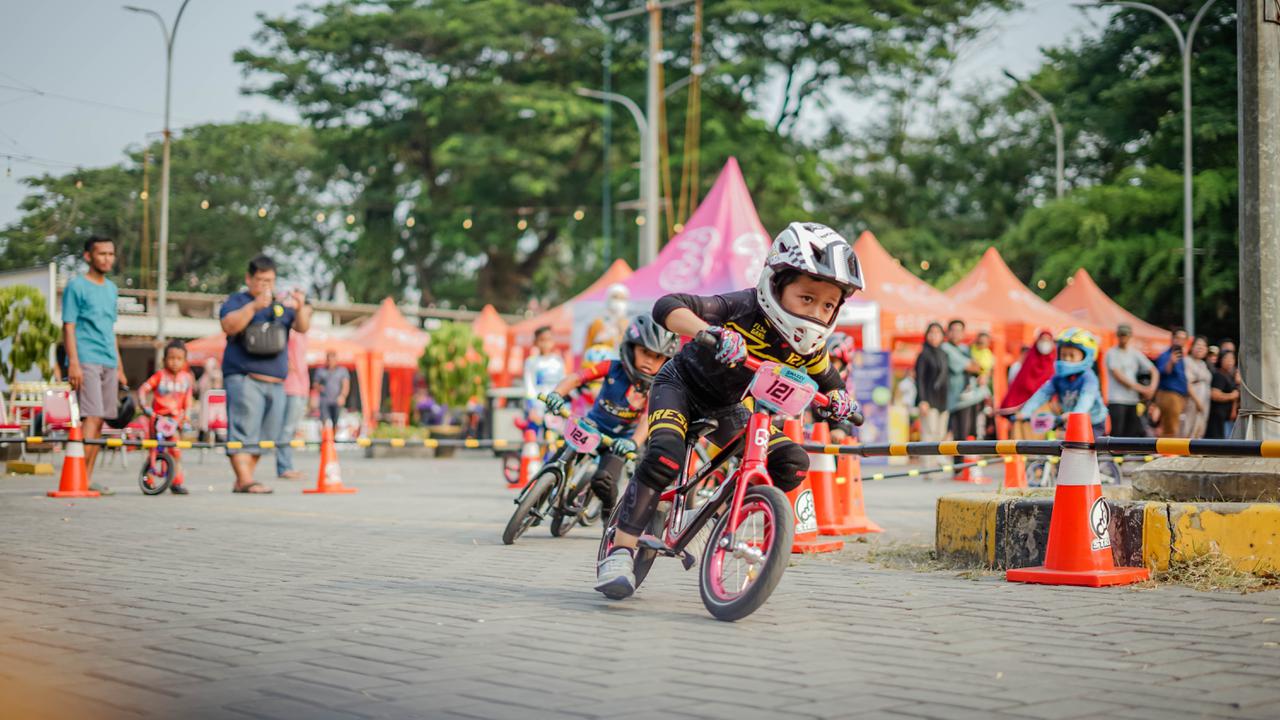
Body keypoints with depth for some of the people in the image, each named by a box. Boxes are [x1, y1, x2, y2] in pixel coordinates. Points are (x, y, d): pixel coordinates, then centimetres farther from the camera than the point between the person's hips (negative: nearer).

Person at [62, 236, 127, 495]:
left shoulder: (111, 288, 19)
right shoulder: (76, 286, -2)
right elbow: (68, 327, -7)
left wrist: (119, 367, 21)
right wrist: (74, 363, -16)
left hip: (108, 363, 7)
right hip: (86, 361, -7)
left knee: (99, 421, 4)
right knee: (92, 417, -16)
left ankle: (86, 478, 8)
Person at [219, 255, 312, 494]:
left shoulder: (281, 304, 19)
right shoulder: (237, 301, 5)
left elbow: (302, 327, 8)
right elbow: (229, 326, -13)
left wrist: (301, 308, -12)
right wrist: (254, 306, -23)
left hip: (275, 382, 6)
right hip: (244, 378, -5)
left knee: (264, 436, 4)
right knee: (244, 432, -15)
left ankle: (241, 482, 10)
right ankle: (246, 481, -21)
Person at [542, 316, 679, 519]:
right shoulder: (613, 368, -17)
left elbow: (647, 418, -31)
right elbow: (576, 377, -24)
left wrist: (633, 442, -50)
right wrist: (557, 393, -43)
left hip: (617, 440, -2)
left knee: (603, 481, -21)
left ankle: (610, 512, 9)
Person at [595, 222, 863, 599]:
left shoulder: (809, 347, -14)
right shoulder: (745, 308, -32)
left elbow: (827, 380, 10)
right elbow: (667, 307, -42)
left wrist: (837, 400, -13)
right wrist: (710, 333, -60)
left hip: (726, 408, 6)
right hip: (681, 385, -5)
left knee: (792, 464, -12)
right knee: (665, 454, -33)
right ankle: (620, 551, -24)